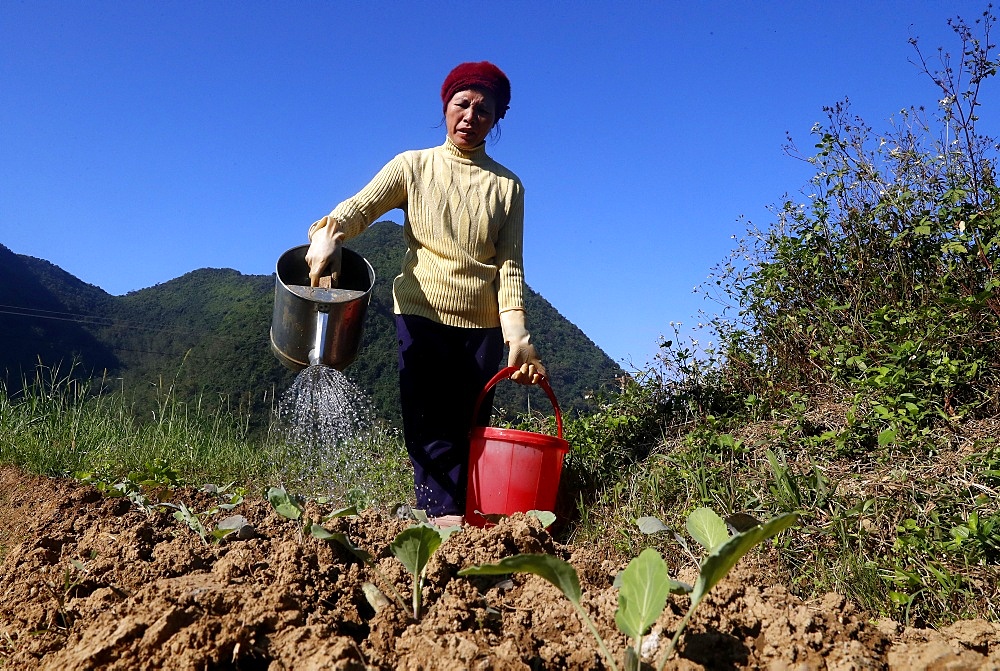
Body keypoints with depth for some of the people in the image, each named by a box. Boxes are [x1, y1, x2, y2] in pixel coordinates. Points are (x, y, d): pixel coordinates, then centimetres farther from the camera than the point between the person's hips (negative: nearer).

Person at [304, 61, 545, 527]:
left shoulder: (507, 186, 8)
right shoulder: (413, 167, 7)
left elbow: (509, 265, -1)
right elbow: (360, 207, -8)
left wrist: (517, 336, -16)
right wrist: (328, 232, -32)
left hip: (484, 323, 2)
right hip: (422, 314, -1)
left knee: (471, 430, 1)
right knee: (432, 427, -10)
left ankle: (458, 520, 8)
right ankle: (444, 515, -10)